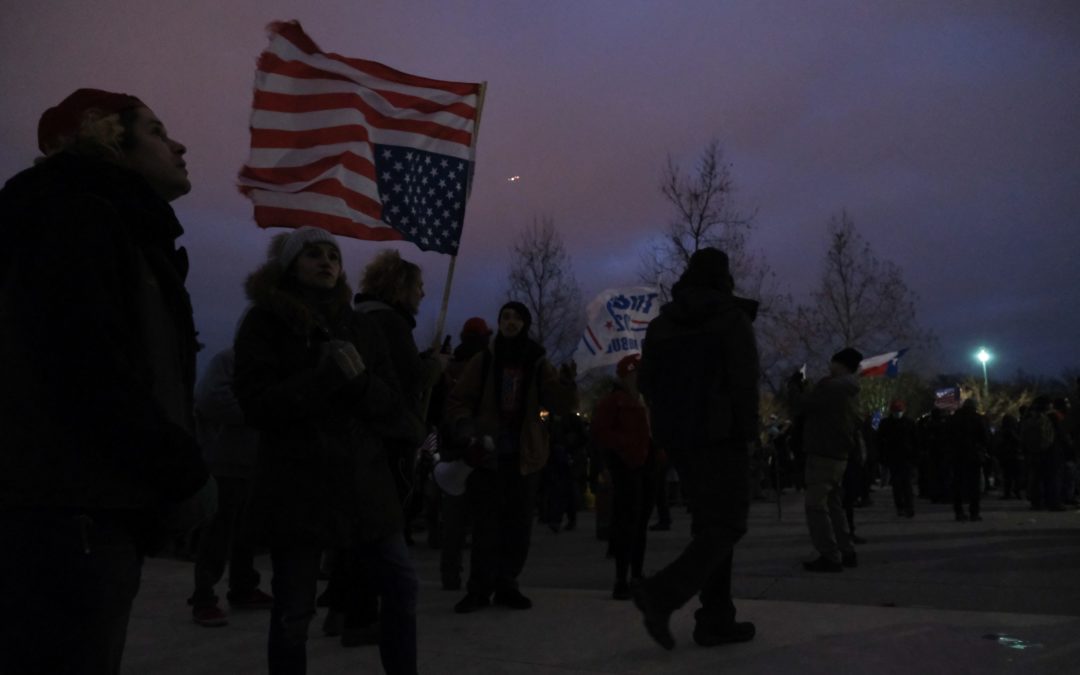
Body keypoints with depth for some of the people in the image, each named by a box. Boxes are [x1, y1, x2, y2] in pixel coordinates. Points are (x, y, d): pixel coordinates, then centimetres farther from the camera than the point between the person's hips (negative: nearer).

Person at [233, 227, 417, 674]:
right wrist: (325, 377, -19)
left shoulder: (360, 327, 12)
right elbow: (257, 404, -11)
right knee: (293, 612, 3)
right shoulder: (265, 322, 0)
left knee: (401, 586, 7)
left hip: (363, 479, 4)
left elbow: (391, 405, 6)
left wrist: (360, 381, -15)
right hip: (297, 485, -4)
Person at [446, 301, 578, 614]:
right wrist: (467, 428, -18)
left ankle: (507, 585, 21)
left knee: (518, 526, 9)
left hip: (525, 457, 2)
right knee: (486, 524, -1)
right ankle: (479, 588, 8)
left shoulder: (538, 365, 5)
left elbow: (562, 405, -4)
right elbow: (458, 401, 1)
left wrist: (566, 383, -26)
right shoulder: (483, 361, 2)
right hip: (489, 455, -2)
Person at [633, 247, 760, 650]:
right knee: (727, 525, -2)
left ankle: (716, 620, 12)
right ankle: (662, 594, -19)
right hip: (721, 435, -6)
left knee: (708, 524, 13)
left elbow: (646, 382, 10)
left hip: (677, 436, 6)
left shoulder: (662, 322, 11)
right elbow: (744, 380, -13)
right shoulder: (732, 317, -6)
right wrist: (749, 431, -6)